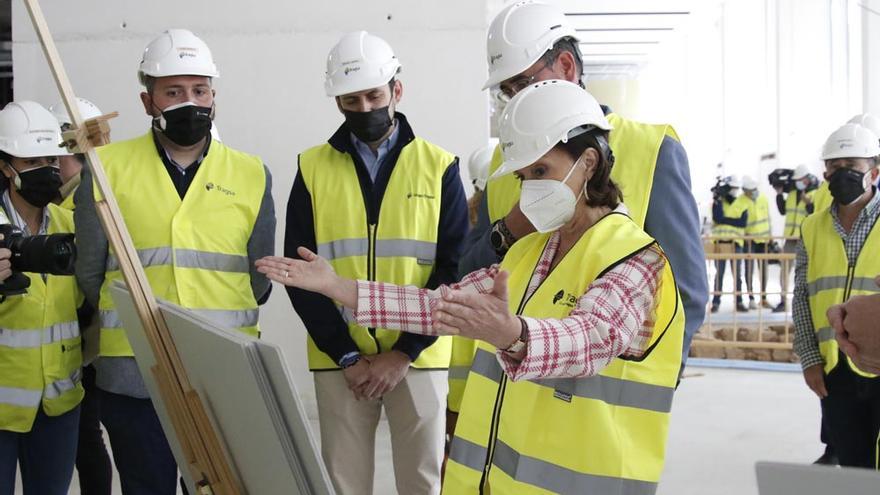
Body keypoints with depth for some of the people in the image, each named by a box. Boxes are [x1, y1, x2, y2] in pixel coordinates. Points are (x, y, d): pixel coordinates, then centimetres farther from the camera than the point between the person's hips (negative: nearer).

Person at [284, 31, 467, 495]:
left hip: (417, 357, 0)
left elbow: (454, 269, -3)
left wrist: (403, 353, -10)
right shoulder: (312, 168, 3)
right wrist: (346, 355, -8)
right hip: (339, 359, 1)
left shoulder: (439, 166, 1)